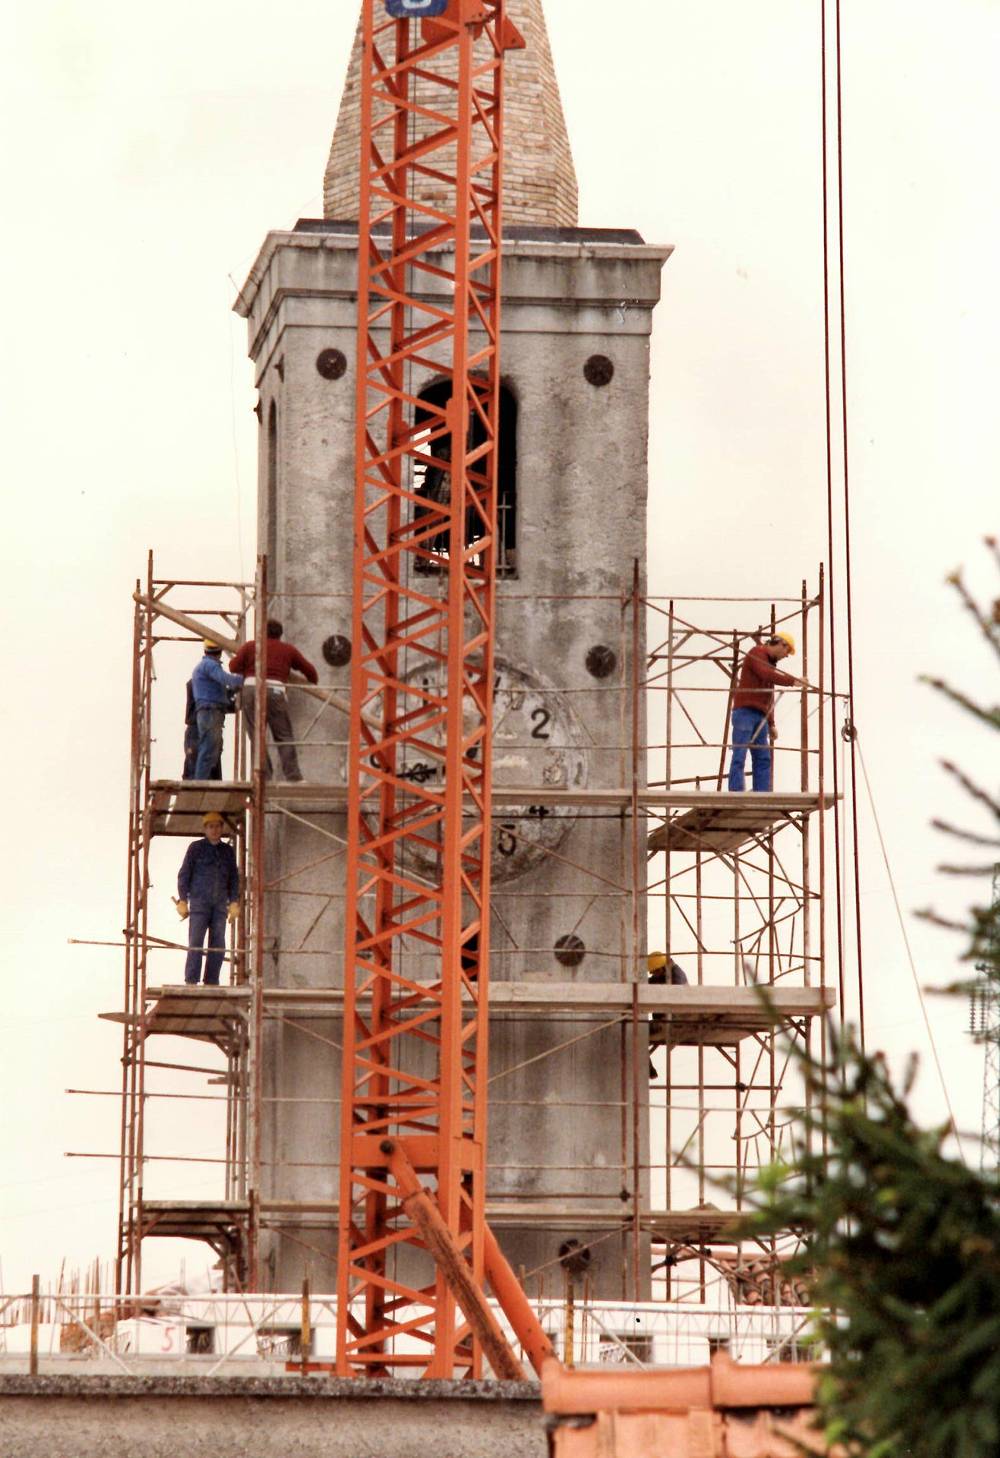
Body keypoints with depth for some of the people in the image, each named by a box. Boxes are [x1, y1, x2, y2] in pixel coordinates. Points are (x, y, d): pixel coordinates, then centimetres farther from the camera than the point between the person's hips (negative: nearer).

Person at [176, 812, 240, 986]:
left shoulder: (228, 851, 13)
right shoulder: (196, 848, 3)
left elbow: (234, 878, 17)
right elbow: (184, 874, 2)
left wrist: (234, 902, 7)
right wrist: (182, 900, -5)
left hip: (220, 904, 4)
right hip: (199, 902, -4)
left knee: (218, 945, -1)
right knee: (195, 943, -10)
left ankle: (211, 982, 2)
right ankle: (191, 982, -13)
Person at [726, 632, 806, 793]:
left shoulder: (771, 663, 23)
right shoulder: (757, 653, -2)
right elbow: (766, 675, -21)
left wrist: (771, 724, 19)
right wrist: (792, 681, -20)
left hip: (759, 715, 9)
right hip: (745, 711, -9)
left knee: (763, 759, 1)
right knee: (739, 757, -11)